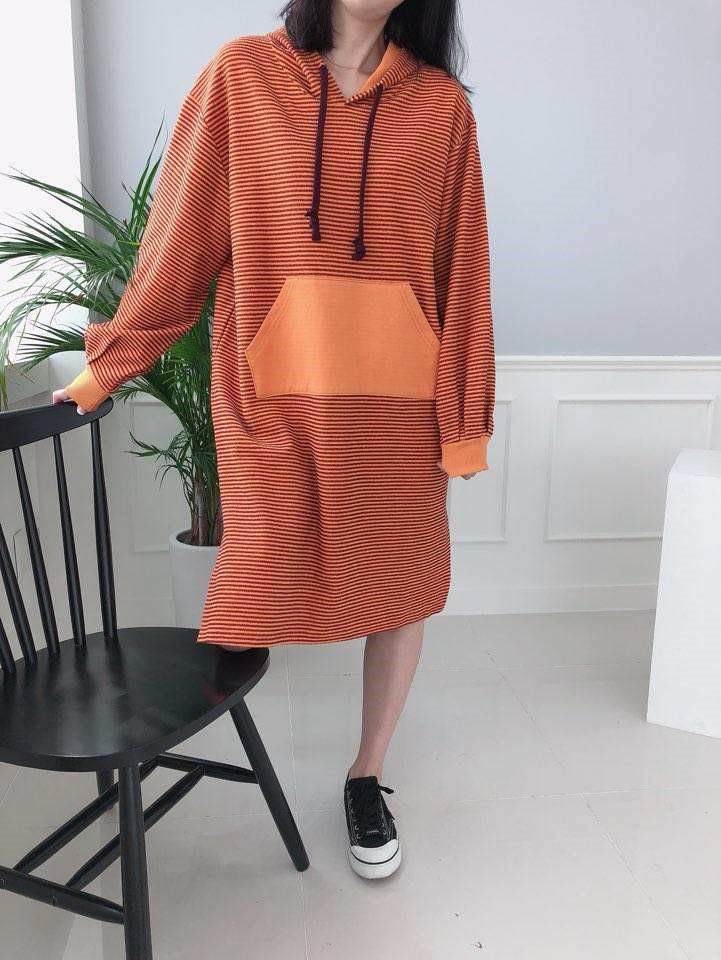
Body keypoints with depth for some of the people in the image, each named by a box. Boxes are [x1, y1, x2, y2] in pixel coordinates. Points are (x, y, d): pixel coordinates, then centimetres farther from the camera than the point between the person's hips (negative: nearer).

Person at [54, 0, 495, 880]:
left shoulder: (441, 103, 6)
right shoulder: (241, 74, 3)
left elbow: (460, 270, 5)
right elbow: (182, 233, 5)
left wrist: (464, 420, 4)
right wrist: (108, 365, 7)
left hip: (398, 396, 3)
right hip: (272, 392, -2)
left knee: (401, 585, 10)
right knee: (262, 588, 0)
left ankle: (367, 775, 32)